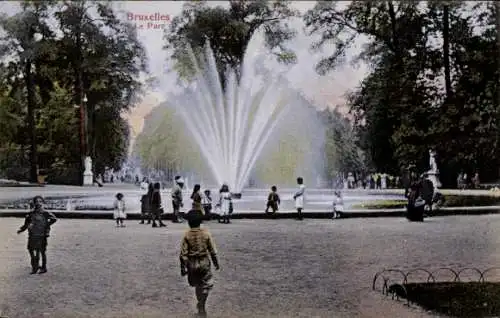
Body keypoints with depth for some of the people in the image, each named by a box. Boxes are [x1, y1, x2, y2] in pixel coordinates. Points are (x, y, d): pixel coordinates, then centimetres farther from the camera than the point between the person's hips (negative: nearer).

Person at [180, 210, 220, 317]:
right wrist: (216, 263, 8)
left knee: (197, 285, 20)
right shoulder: (206, 233, -10)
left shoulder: (187, 235, -11)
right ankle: (201, 306, -1)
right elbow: (213, 251, -4)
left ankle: (201, 304, 35)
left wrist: (183, 268, -2)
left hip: (192, 264, 1)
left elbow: (183, 253, -10)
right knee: (206, 284, 11)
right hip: (204, 262, -1)